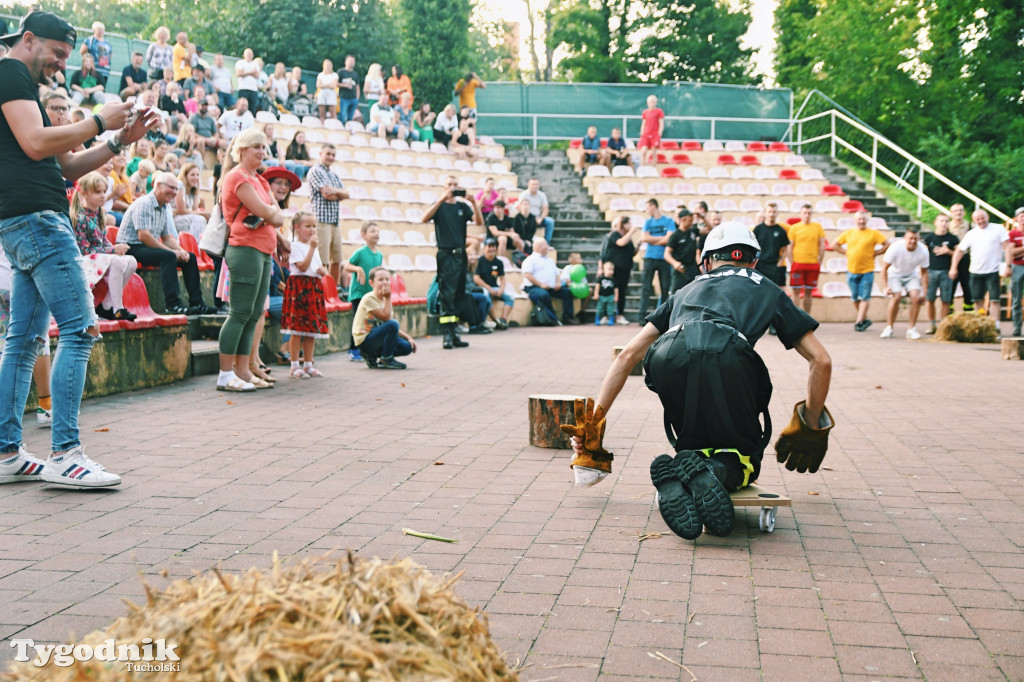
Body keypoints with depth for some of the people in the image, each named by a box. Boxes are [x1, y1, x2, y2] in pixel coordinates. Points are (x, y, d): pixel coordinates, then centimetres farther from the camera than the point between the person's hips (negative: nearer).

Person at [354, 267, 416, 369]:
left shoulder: (384, 299, 12)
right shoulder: (369, 298, -15)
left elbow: (394, 329, 13)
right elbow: (386, 317, -21)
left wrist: (408, 337, 1)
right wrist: (388, 298, -18)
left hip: (376, 337, 8)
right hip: (365, 340, -8)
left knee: (407, 347, -6)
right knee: (392, 324, -30)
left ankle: (372, 357, 9)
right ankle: (386, 360, -14)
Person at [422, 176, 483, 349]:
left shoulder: (463, 206, 12)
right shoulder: (439, 206, 2)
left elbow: (479, 222, -1)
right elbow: (425, 218, -18)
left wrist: (474, 203, -15)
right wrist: (442, 199, -23)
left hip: (461, 254, 5)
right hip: (445, 255, -5)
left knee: (459, 294, 7)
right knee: (446, 294, -10)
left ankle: (453, 332, 13)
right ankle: (448, 334, -13)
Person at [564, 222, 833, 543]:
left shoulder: (688, 290, 38)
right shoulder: (767, 290, 34)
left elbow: (629, 354, 33)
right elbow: (821, 361, 28)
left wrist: (593, 423, 35)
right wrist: (811, 427, 39)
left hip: (666, 361, 2)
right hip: (726, 360, -2)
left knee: (696, 448, 24)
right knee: (745, 460, 17)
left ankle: (676, 476, -9)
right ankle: (718, 471, -16)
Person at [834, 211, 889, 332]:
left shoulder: (874, 233, -2)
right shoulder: (848, 233, 7)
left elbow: (887, 245, -3)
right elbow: (836, 244, 15)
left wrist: (875, 253, -4)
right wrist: (846, 253, 5)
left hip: (867, 271, -3)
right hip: (852, 270, 4)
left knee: (865, 297, -4)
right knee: (855, 298, 9)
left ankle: (859, 322, -1)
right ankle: (865, 319, 24)